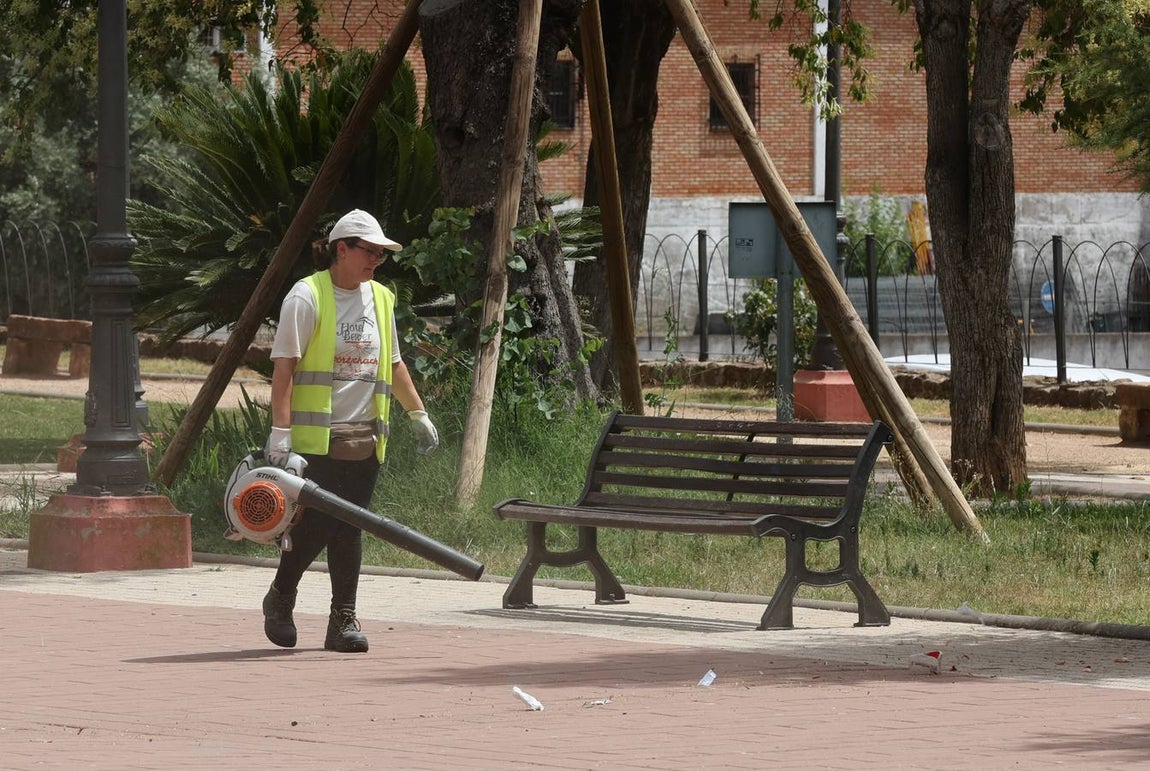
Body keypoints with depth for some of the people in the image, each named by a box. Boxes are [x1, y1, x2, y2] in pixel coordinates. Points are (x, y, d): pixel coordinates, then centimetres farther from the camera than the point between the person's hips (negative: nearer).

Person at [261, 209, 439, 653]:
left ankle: (344, 620, 5)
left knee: (349, 530, 3)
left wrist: (418, 414, 21)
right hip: (317, 437, -6)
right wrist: (280, 431, -18)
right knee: (315, 525, -7)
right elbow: (284, 367, -10)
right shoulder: (307, 297, -6)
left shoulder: (380, 299, 15)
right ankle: (280, 599, 16)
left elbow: (393, 365, 26)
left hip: (365, 437, 6)